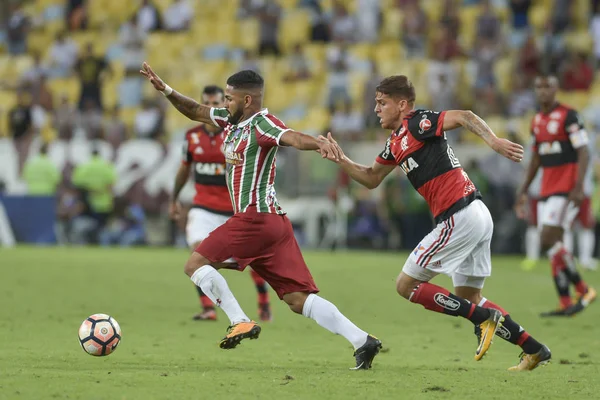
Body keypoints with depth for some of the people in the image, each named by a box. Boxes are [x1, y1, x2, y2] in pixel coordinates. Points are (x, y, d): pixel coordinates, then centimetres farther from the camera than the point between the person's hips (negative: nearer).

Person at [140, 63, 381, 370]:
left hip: (255, 218, -9)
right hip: (275, 222, 9)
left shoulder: (261, 123, -10)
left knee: (196, 264, -1)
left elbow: (293, 137, -29)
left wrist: (319, 144, -50)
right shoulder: (232, 120, 16)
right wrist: (165, 90, 18)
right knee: (299, 299, 1)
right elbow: (196, 112, 29)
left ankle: (240, 322, -8)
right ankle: (362, 341, -9)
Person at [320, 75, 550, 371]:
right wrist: (341, 160, 16)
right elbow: (371, 179, 32)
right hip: (476, 215, 10)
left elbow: (463, 117, -21)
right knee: (467, 297, 18)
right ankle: (534, 349, 14)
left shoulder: (416, 123, -7)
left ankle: (484, 317, -9)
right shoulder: (395, 143, 21)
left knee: (406, 285, -2)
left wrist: (493, 141, -36)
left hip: (459, 217, -10)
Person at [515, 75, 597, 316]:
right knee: (553, 245, 3)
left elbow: (583, 152, -13)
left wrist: (579, 186, -21)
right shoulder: (537, 121, 14)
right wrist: (523, 190, 20)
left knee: (549, 241, -16)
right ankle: (565, 305, 5)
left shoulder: (569, 116, -9)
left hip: (566, 190, -8)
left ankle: (584, 291, -6)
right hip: (547, 189, 8)